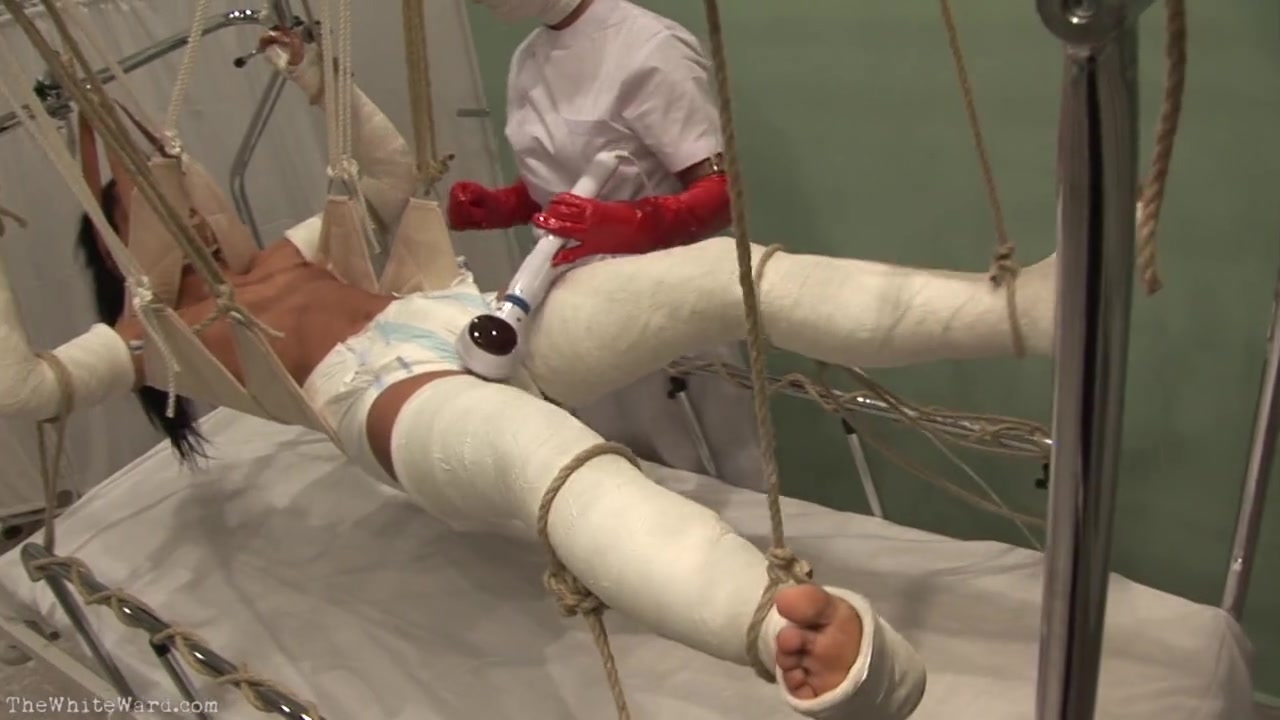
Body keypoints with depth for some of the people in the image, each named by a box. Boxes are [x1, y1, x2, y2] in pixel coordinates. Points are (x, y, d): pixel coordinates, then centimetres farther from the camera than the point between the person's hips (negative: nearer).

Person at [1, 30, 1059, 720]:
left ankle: (1028, 305, -25)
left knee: (732, 268, -17)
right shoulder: (157, 339, 19)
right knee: (543, 444, -47)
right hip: (408, 407, -7)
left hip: (499, 331, 8)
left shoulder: (290, 259, 34)